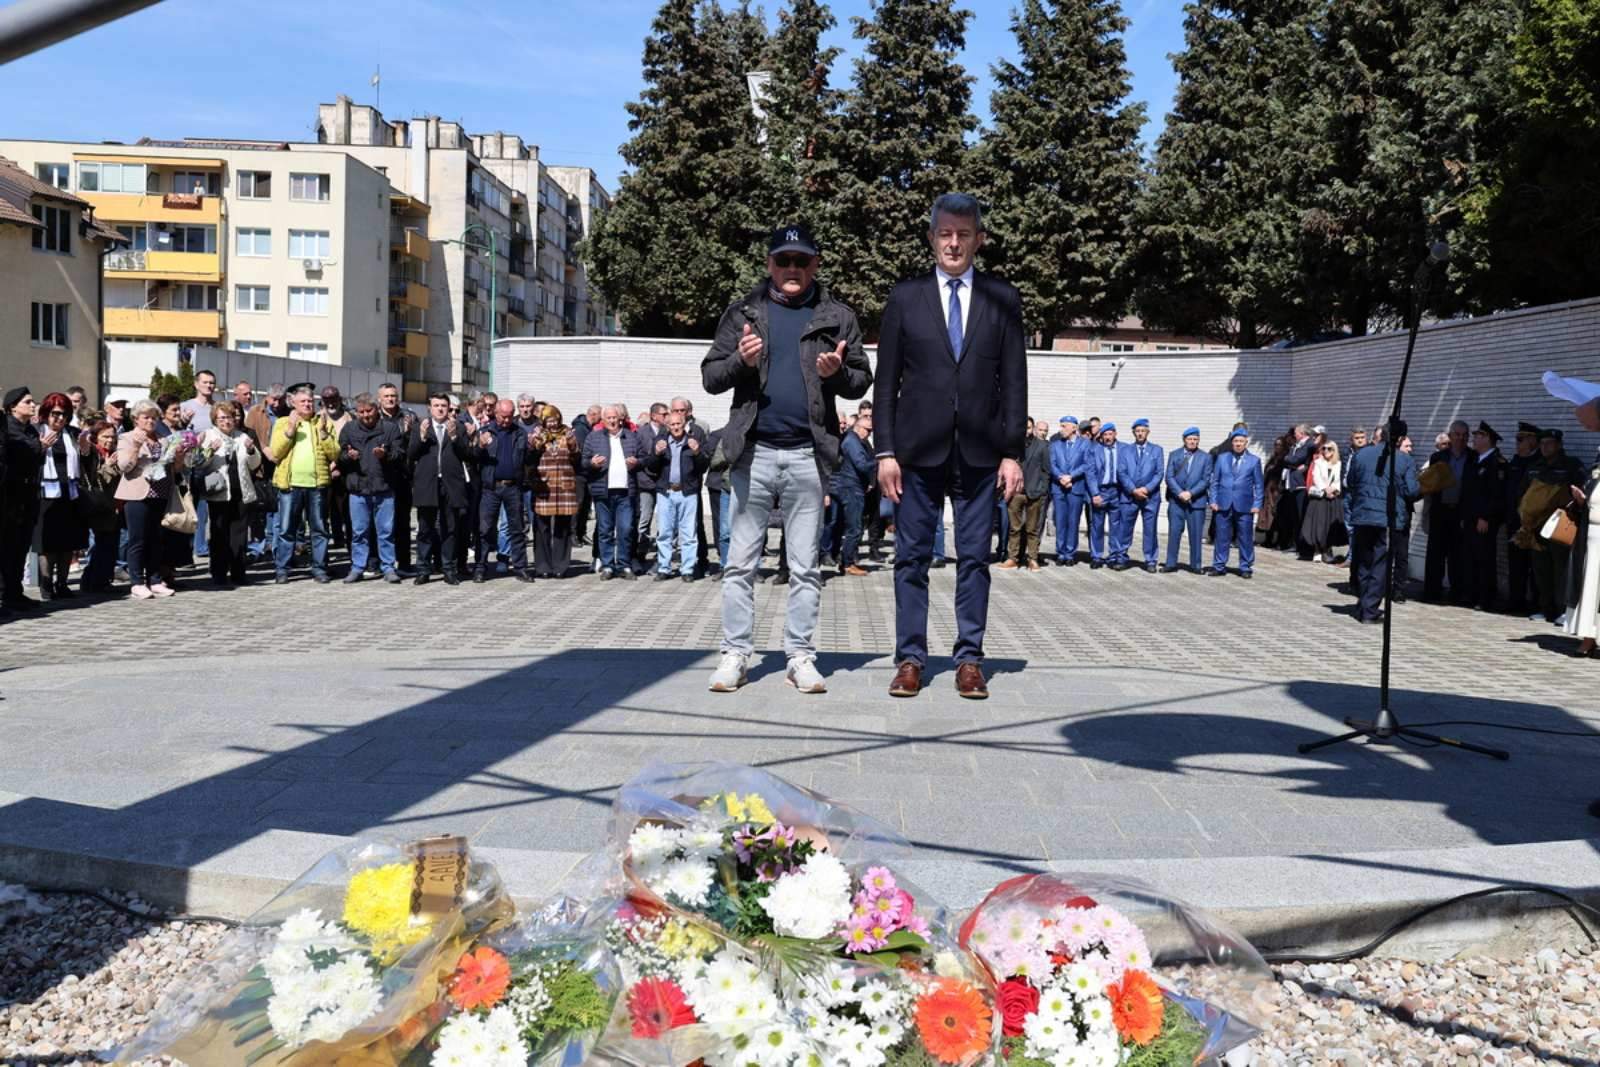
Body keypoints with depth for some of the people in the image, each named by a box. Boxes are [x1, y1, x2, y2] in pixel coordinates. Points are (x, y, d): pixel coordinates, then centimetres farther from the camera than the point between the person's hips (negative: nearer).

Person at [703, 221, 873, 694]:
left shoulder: (837, 317, 9)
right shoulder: (744, 312, 8)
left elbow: (862, 380, 11)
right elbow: (709, 377, 6)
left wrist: (838, 373, -11)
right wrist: (741, 360, -13)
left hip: (808, 454, 0)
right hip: (753, 451, 0)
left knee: (805, 566, 5)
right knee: (741, 562, 3)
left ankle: (800, 657, 12)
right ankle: (736, 654, 11)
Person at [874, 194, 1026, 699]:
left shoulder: (1003, 298, 7)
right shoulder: (905, 297, 5)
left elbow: (1014, 382, 5)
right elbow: (886, 380, 4)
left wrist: (1013, 452, 0)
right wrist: (886, 451, -3)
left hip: (980, 452, 0)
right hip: (919, 450, 0)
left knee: (975, 558, 4)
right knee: (911, 557, 3)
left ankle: (970, 659, 12)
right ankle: (910, 658, 11)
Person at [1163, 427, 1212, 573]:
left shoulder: (1205, 457, 7)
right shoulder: (1174, 455, 8)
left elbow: (1206, 479, -1)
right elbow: (1169, 477, 1)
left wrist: (1191, 493, -12)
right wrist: (1180, 493, -12)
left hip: (1196, 500, -1)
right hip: (1176, 500, 1)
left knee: (1196, 534, 1)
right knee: (1174, 532, 0)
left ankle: (1195, 565, 8)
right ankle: (1171, 563, 6)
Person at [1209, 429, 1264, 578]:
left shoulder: (1254, 461, 5)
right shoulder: (1222, 458, 9)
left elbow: (1259, 485, 4)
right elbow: (1214, 481, 10)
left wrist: (1257, 504, -4)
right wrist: (1213, 500, 1)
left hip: (1244, 506, -1)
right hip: (1224, 504, 1)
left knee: (1245, 538, 1)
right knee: (1222, 537, 5)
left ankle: (1245, 568, 11)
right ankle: (1219, 566, 13)